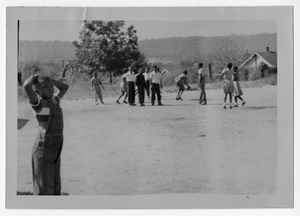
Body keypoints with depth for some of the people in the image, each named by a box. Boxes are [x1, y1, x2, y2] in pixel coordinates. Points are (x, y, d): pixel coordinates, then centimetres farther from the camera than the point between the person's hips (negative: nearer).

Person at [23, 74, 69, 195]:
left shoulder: (55, 101, 9)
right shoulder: (38, 104, -12)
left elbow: (64, 87, 26)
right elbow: (27, 86, -30)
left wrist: (49, 80, 11)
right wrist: (34, 77, -9)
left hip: (55, 150, 8)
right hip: (43, 148, -8)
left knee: (55, 185, 18)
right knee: (44, 186, -2)